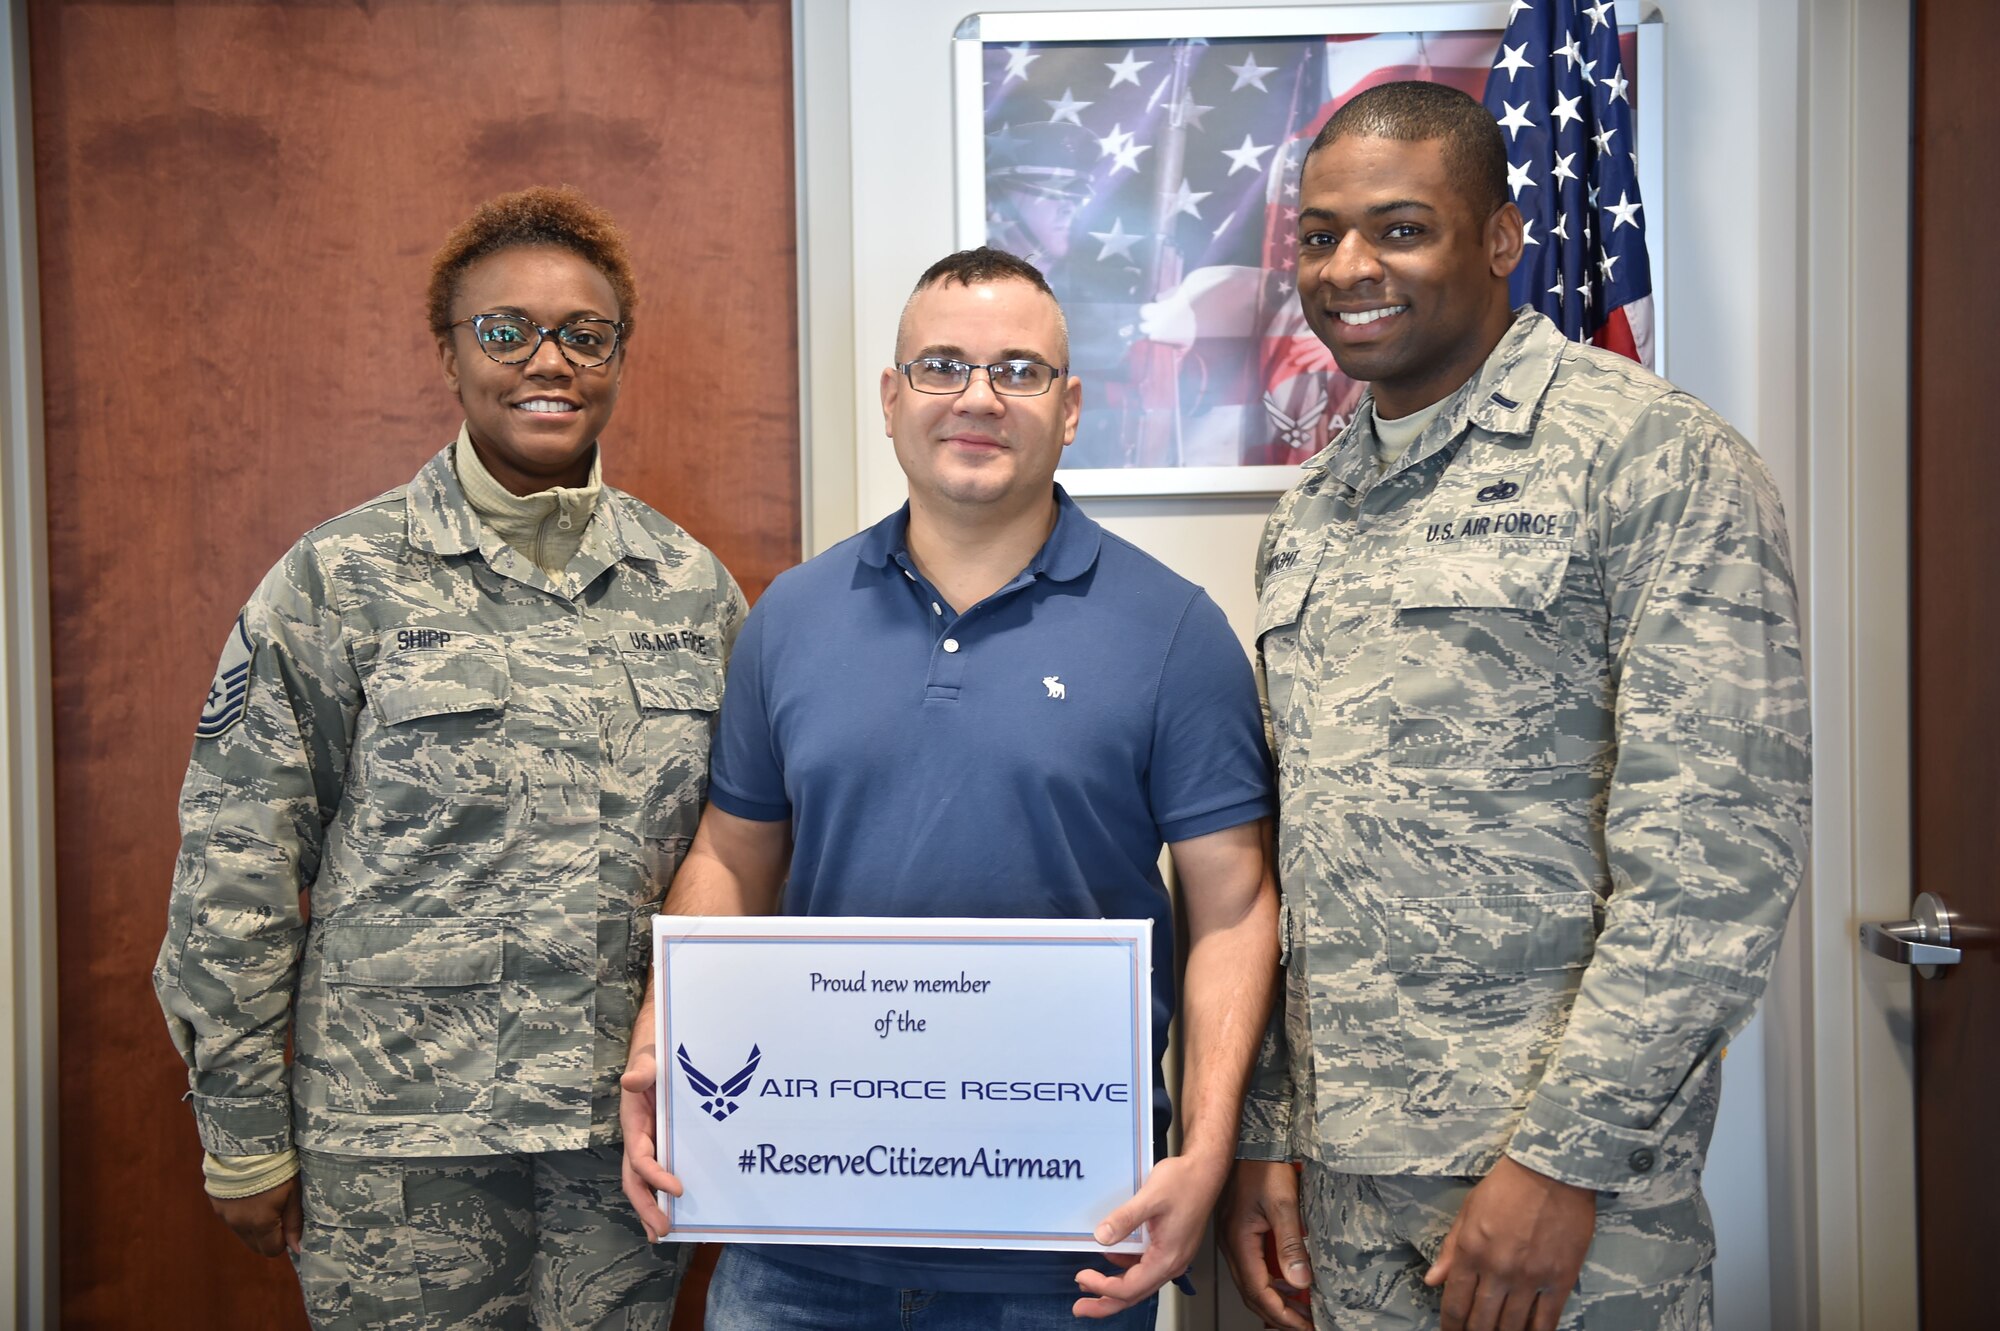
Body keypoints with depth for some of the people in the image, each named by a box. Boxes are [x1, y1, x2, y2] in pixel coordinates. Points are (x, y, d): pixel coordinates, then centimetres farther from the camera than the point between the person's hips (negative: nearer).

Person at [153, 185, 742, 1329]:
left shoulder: (695, 586, 4)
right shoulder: (339, 580, -5)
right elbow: (234, 872, -4)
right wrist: (244, 1136, -2)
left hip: (627, 1123, 3)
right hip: (400, 1139, -2)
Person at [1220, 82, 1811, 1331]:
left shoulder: (1657, 457, -9)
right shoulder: (1312, 513, 11)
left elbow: (1718, 851, -15)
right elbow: (1288, 856, 11)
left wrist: (1565, 1153, -17)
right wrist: (1263, 1134, 8)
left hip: (1561, 1176, -5)